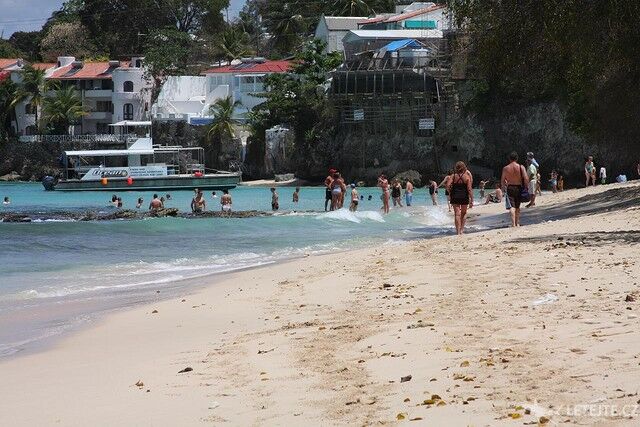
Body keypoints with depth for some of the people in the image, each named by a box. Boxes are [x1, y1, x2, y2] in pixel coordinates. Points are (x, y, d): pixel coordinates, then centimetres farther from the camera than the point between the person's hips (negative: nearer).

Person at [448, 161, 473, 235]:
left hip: (455, 197, 0)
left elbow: (449, 186, -11)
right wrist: (471, 200, -5)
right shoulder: (467, 177, -2)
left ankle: (458, 231, -3)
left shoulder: (454, 176, 1)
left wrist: (451, 194, 5)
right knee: (464, 213, 18)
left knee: (457, 214, 2)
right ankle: (462, 228, 15)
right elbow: (469, 189, -7)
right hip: (464, 197, 0)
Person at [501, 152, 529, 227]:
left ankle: (513, 223, -23)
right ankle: (517, 223, 20)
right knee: (517, 207, 16)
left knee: (512, 207, -7)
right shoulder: (521, 167, -3)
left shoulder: (505, 168, -1)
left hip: (510, 188, -1)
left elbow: (502, 182, 2)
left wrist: (505, 185, 22)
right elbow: (526, 179, -11)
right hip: (519, 188, 1)